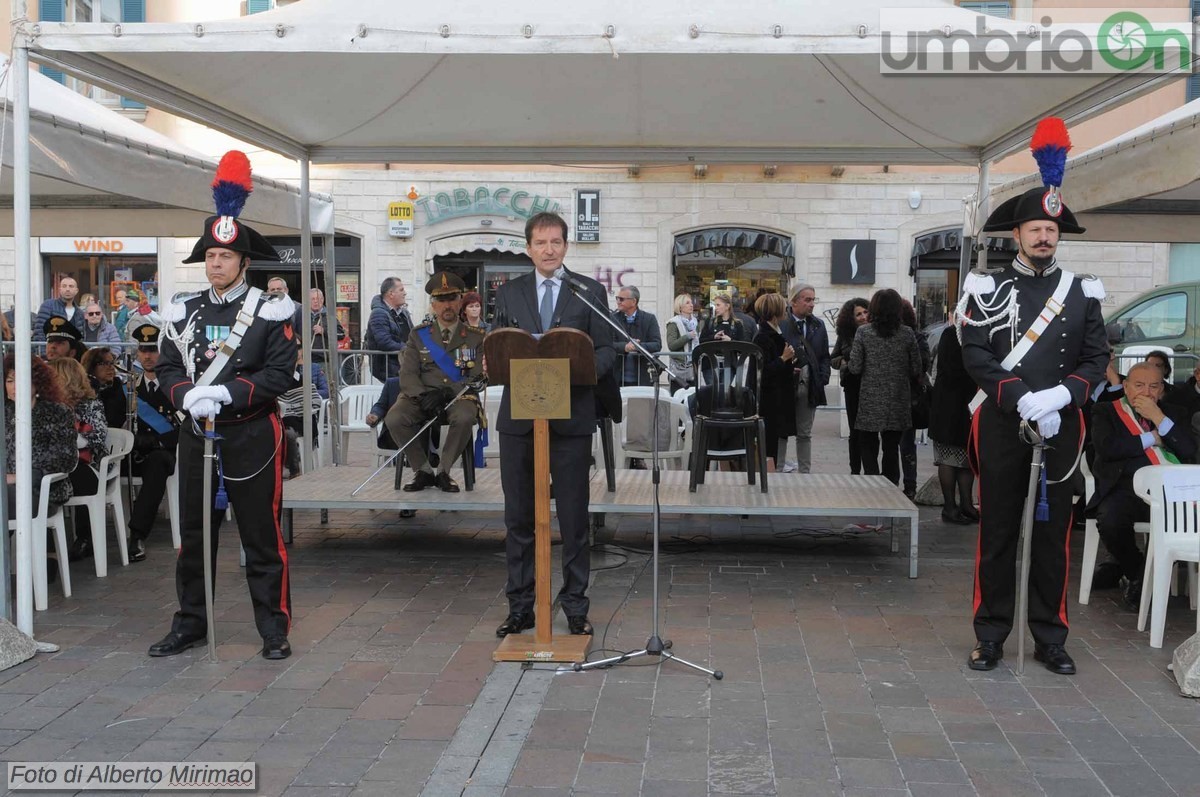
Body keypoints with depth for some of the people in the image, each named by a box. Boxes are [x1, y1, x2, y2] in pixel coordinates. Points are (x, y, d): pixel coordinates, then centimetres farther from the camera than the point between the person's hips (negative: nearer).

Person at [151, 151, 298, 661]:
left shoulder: (270, 312, -4)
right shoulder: (183, 312, 9)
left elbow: (280, 375, -11)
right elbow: (168, 368, 6)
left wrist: (226, 393, -21)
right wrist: (188, 396, -15)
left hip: (252, 436, -4)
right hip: (196, 435, 4)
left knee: (262, 537, 2)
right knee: (193, 535, 11)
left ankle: (274, 630, 11)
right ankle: (190, 624, 24)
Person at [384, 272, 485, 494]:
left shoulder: (476, 337, 9)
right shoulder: (418, 335, 13)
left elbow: (478, 378, -1)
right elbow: (407, 374, 4)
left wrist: (446, 393, -17)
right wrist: (423, 396, -18)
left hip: (459, 395, -2)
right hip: (422, 395, 2)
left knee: (465, 417, -37)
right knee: (394, 420, -28)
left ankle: (443, 471, -15)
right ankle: (423, 471, -8)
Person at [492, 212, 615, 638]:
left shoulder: (590, 291, 5)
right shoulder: (508, 293, 11)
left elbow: (606, 351, 2)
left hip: (571, 417, -2)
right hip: (518, 417, 2)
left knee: (574, 518, 4)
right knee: (518, 517, 7)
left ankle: (575, 607, 14)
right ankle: (520, 606, 17)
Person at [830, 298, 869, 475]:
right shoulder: (845, 336, 7)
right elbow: (832, 359, 14)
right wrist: (844, 362, -5)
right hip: (852, 387, 3)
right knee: (855, 431, 10)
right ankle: (855, 470, 20)